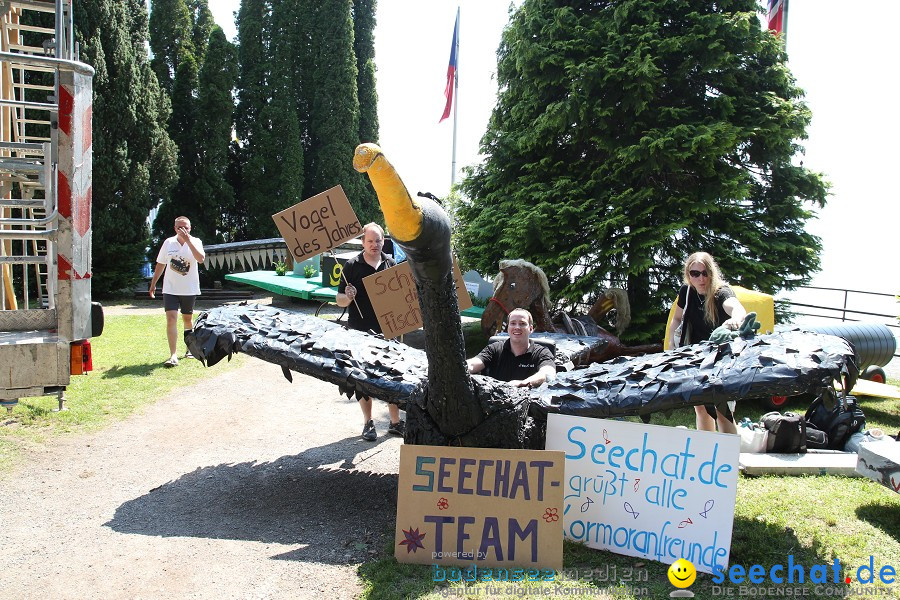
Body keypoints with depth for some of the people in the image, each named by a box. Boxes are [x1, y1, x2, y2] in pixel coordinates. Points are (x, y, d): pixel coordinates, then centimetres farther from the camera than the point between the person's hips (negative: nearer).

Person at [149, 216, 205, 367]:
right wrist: (153, 284, 14)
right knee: (171, 318, -12)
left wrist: (188, 240, -30)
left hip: (189, 289, -1)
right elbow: (161, 264, 12)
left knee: (187, 319, 13)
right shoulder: (168, 242, 1)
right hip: (170, 288, 1)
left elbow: (201, 259, -26)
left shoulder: (195, 242, -6)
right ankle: (173, 355, -14)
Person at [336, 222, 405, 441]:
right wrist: (348, 296, -23)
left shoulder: (392, 265, 7)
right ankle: (368, 423, 19)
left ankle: (396, 421, 19)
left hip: (387, 330, 2)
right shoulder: (352, 266, -2)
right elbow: (340, 300, -1)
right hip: (361, 332, -2)